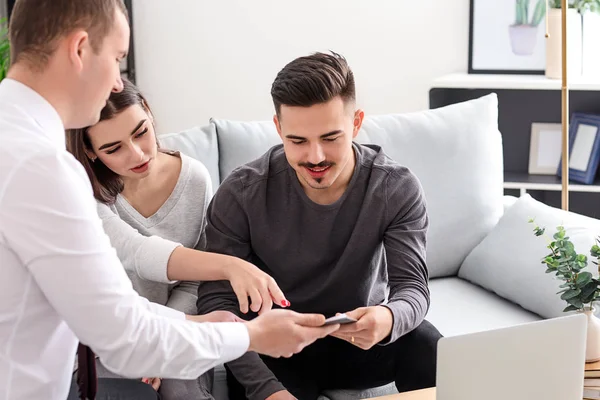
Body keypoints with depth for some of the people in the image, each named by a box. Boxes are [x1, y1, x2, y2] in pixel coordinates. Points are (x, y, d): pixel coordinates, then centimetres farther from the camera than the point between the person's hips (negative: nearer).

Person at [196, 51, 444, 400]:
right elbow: (217, 300, -20)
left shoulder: (397, 189, -15)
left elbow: (412, 287, -19)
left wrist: (388, 318, -45)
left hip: (362, 337, 1)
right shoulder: (241, 195, -18)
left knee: (427, 348, -27)